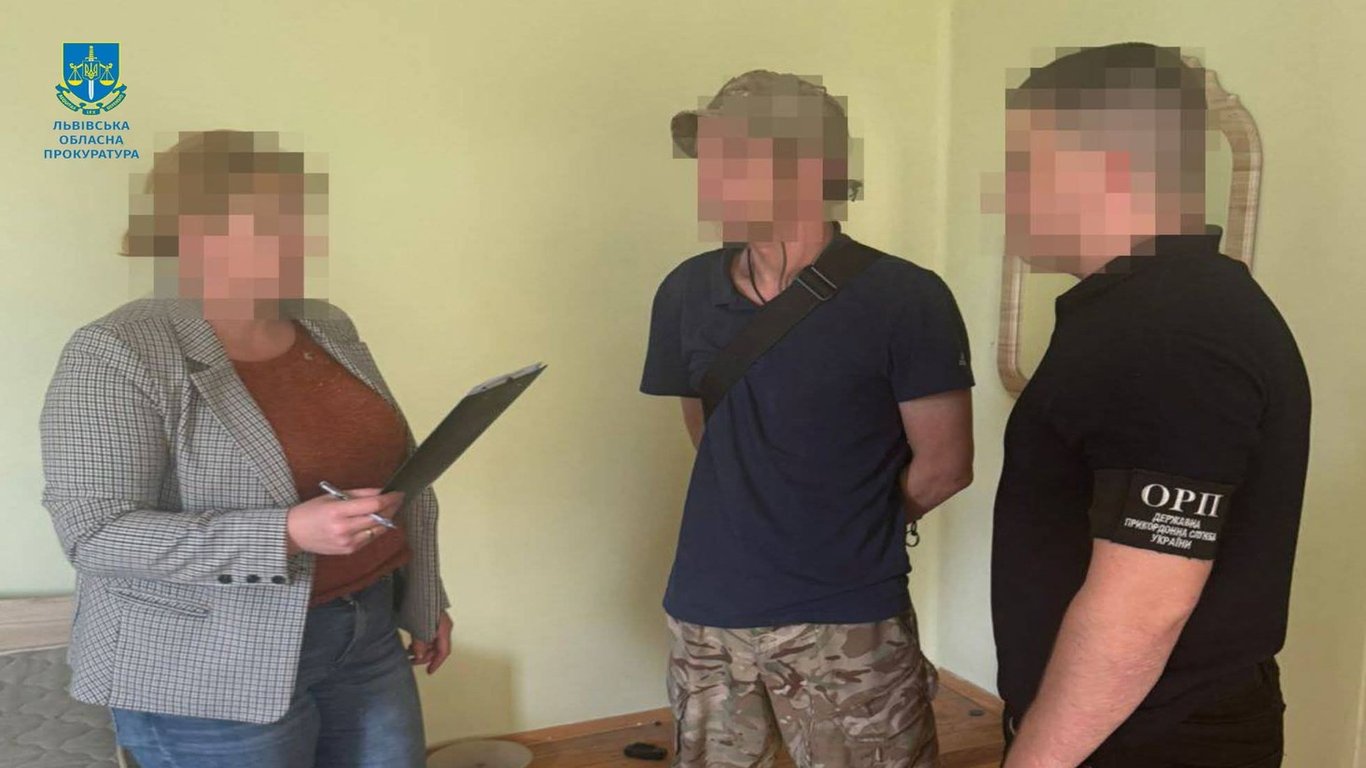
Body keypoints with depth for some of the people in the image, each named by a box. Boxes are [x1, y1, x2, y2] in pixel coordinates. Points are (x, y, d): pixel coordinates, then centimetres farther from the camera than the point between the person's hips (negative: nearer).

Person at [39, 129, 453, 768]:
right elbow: (95, 532, -19)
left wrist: (423, 602, 13)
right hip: (213, 674, -6)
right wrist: (286, 535, -28)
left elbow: (400, 468, 12)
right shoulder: (117, 355, -14)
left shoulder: (327, 328, 5)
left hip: (365, 639, 6)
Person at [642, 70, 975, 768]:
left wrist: (853, 532, 6)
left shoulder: (905, 298, -13)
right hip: (706, 612, 4)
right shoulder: (686, 293, 0)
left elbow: (944, 465, -6)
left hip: (847, 621, -4)